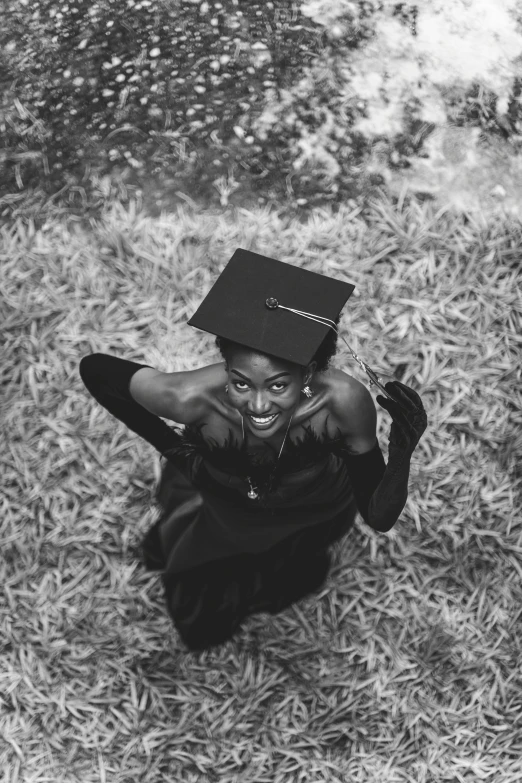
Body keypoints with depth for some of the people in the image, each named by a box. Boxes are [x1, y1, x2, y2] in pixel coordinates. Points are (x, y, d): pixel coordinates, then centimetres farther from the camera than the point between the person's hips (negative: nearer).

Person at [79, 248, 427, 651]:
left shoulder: (345, 400, -41)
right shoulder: (191, 397, -42)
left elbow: (379, 517, -28)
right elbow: (94, 369, -23)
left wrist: (403, 451, -47)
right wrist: (167, 443, -19)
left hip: (311, 516, 0)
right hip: (215, 509, 0)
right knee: (200, 630, 25)